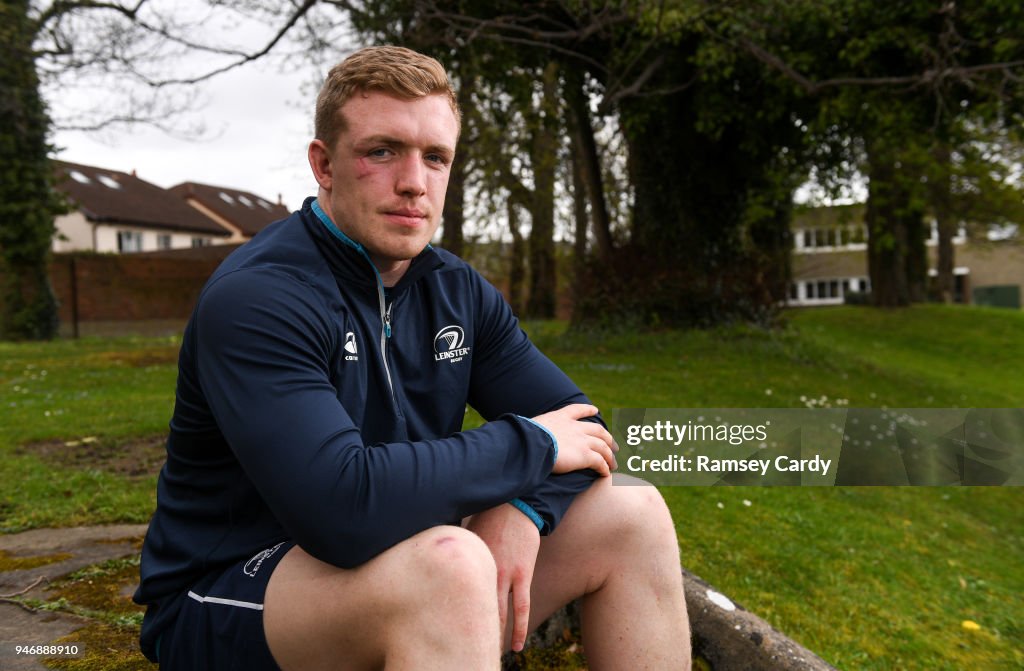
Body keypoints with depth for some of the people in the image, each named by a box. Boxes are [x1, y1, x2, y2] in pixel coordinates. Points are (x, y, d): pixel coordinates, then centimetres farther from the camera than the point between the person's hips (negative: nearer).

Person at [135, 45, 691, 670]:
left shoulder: (458, 290, 2)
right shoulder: (256, 298, -21)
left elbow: (578, 425, 1)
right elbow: (344, 507, -34)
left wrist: (523, 508, -22)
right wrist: (530, 445, -21)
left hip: (400, 582, 7)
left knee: (633, 514, -5)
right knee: (448, 563, -38)